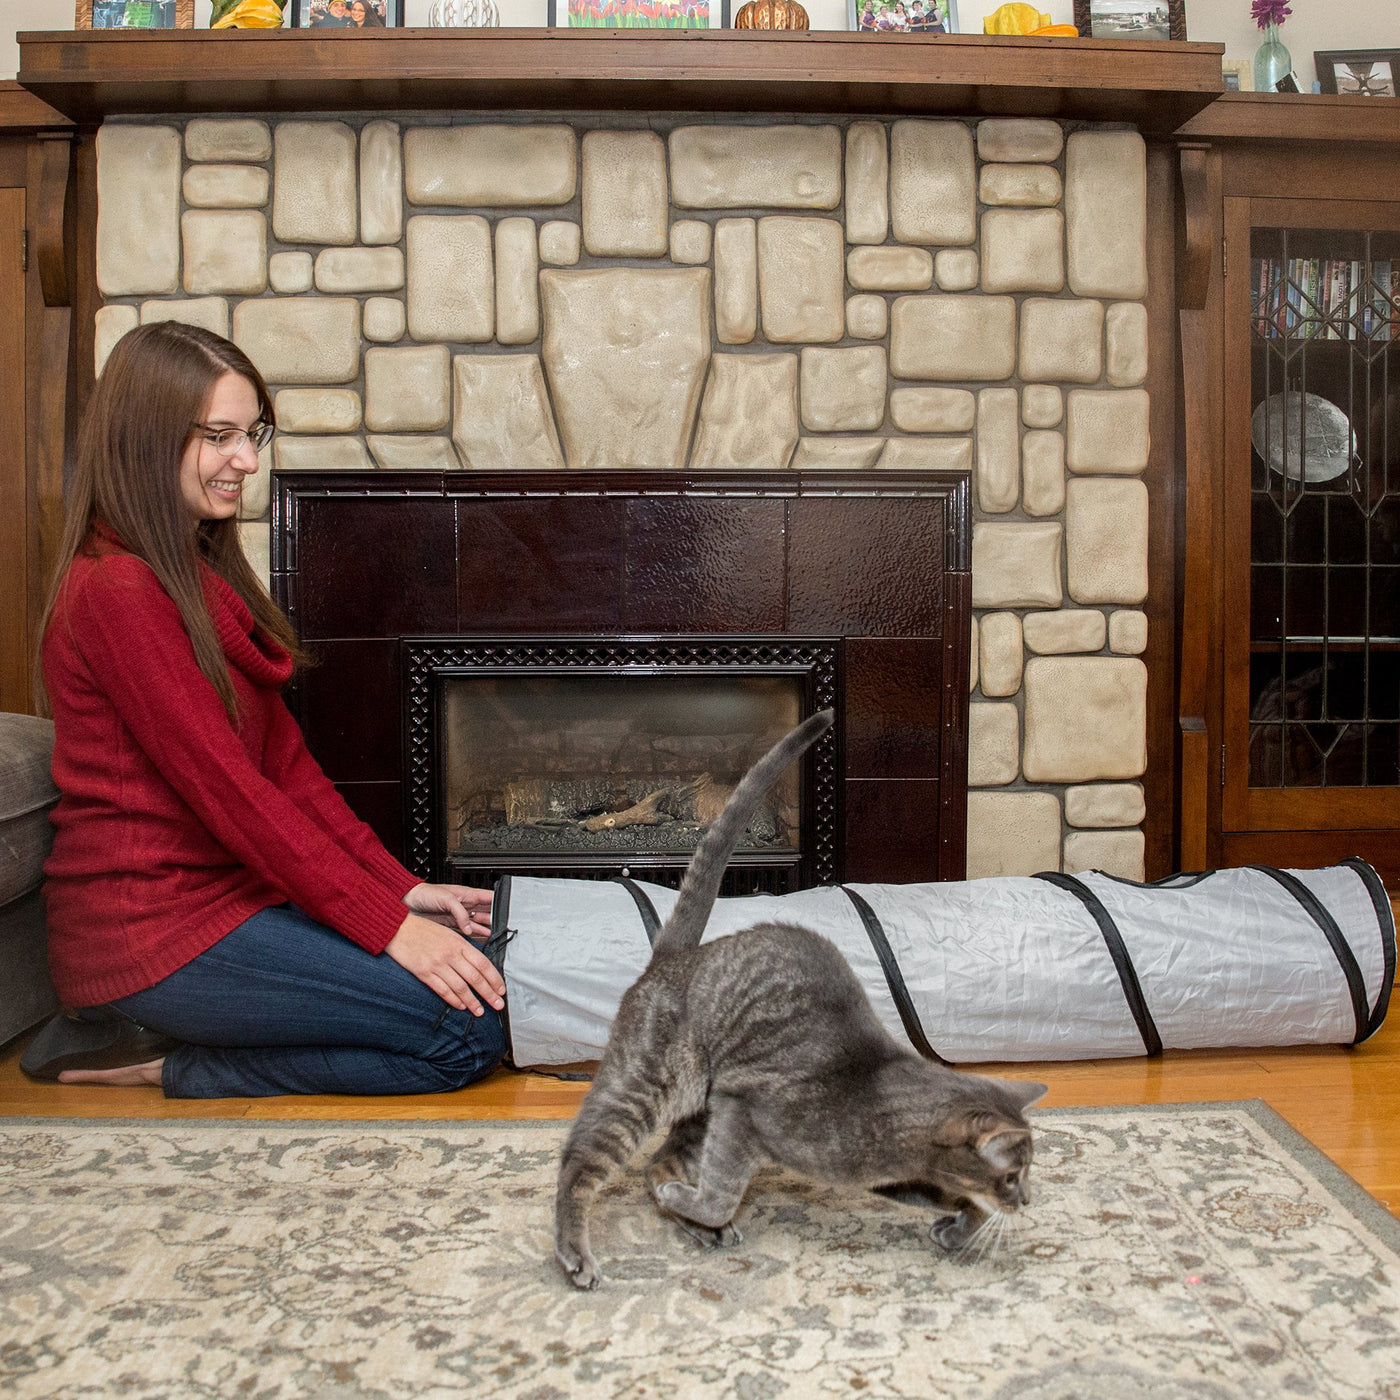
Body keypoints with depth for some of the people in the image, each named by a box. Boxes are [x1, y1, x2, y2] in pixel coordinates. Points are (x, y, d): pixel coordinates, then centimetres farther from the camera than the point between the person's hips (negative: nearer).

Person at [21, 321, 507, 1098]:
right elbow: (224, 787, -20)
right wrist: (386, 924, -19)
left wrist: (400, 887, 3)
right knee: (469, 1028, -17)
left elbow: (285, 759, 11)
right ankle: (165, 1064, -4)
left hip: (227, 888, 10)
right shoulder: (116, 590, -16)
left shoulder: (204, 573, 14)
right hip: (149, 931, -10)